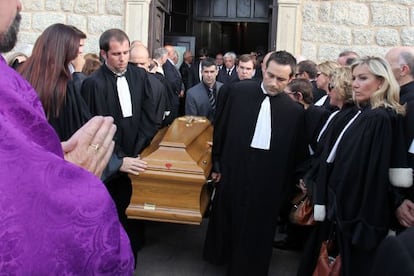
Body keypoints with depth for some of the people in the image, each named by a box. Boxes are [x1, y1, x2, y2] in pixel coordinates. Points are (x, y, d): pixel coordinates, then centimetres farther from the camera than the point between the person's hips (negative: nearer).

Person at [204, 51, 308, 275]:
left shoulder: (294, 110, -9)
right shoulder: (238, 92, -5)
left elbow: (296, 155, -2)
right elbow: (222, 129, 3)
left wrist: (285, 188, 2)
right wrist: (217, 164, 4)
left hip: (267, 184, -2)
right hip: (232, 174, 2)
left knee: (256, 234, 13)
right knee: (226, 221, 22)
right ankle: (224, 256, 47)